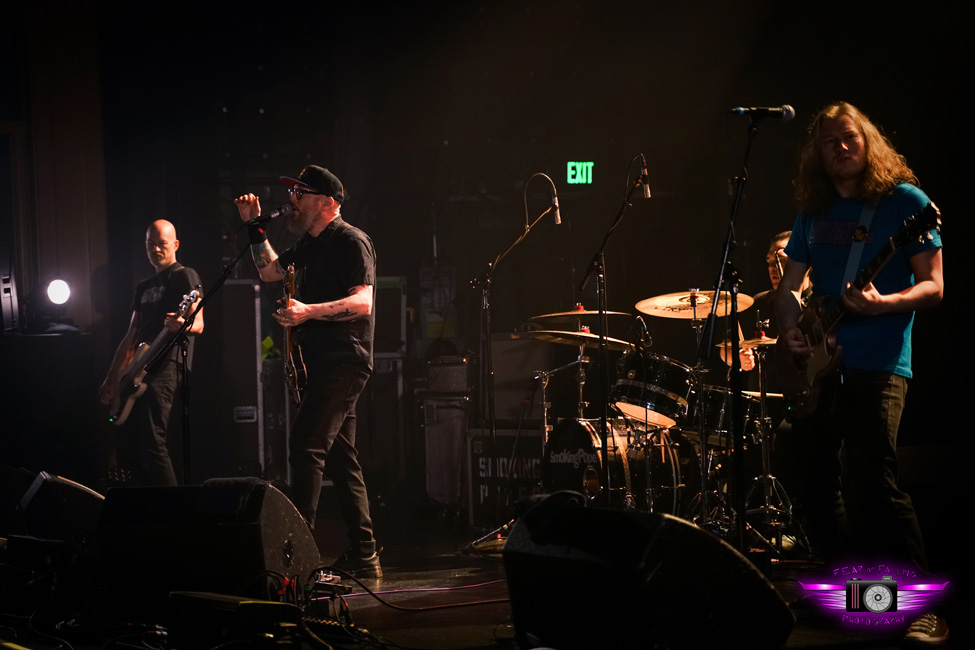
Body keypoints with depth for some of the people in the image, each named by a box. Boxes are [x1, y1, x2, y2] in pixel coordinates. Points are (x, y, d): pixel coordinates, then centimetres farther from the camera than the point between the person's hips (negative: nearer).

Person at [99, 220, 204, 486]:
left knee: (150, 442, -21)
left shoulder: (185, 276, 1)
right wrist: (111, 378, 18)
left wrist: (181, 324, -35)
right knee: (127, 447, 6)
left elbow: (198, 323, -11)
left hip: (167, 365, -9)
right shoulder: (144, 287, 24)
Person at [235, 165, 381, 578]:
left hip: (344, 361, -10)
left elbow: (363, 302, -21)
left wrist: (308, 312, -30)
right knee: (339, 457, 9)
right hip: (323, 362, 10)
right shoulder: (311, 245, 18)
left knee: (306, 444, -19)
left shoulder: (351, 242, -10)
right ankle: (363, 556, 13)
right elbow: (269, 271, 30)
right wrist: (254, 227, 21)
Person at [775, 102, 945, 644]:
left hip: (877, 363, -7)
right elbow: (789, 283, 22)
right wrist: (789, 326, 2)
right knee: (815, 481, 8)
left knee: (871, 483, -17)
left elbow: (933, 286, -5)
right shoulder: (814, 212, 15)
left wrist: (883, 304, -22)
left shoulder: (904, 201, -1)